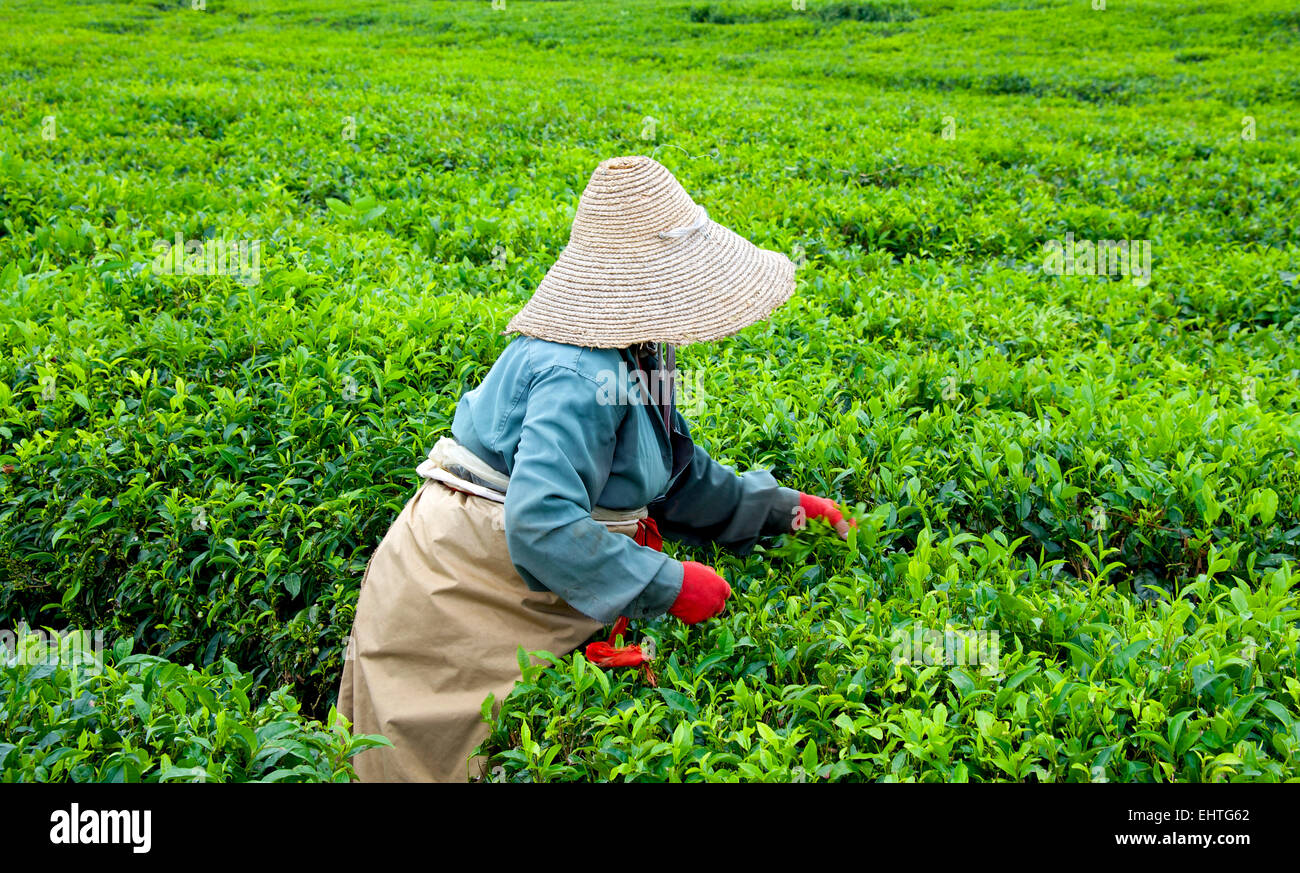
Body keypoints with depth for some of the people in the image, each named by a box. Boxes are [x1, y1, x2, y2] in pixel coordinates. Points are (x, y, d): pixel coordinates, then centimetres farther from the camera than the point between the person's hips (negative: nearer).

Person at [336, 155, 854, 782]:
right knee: (464, 765, 3)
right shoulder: (580, 377, -27)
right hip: (453, 607, -9)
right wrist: (667, 584, -27)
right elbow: (541, 522, -34)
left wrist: (781, 508, 14)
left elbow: (681, 478, 17)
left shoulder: (630, 358, 6)